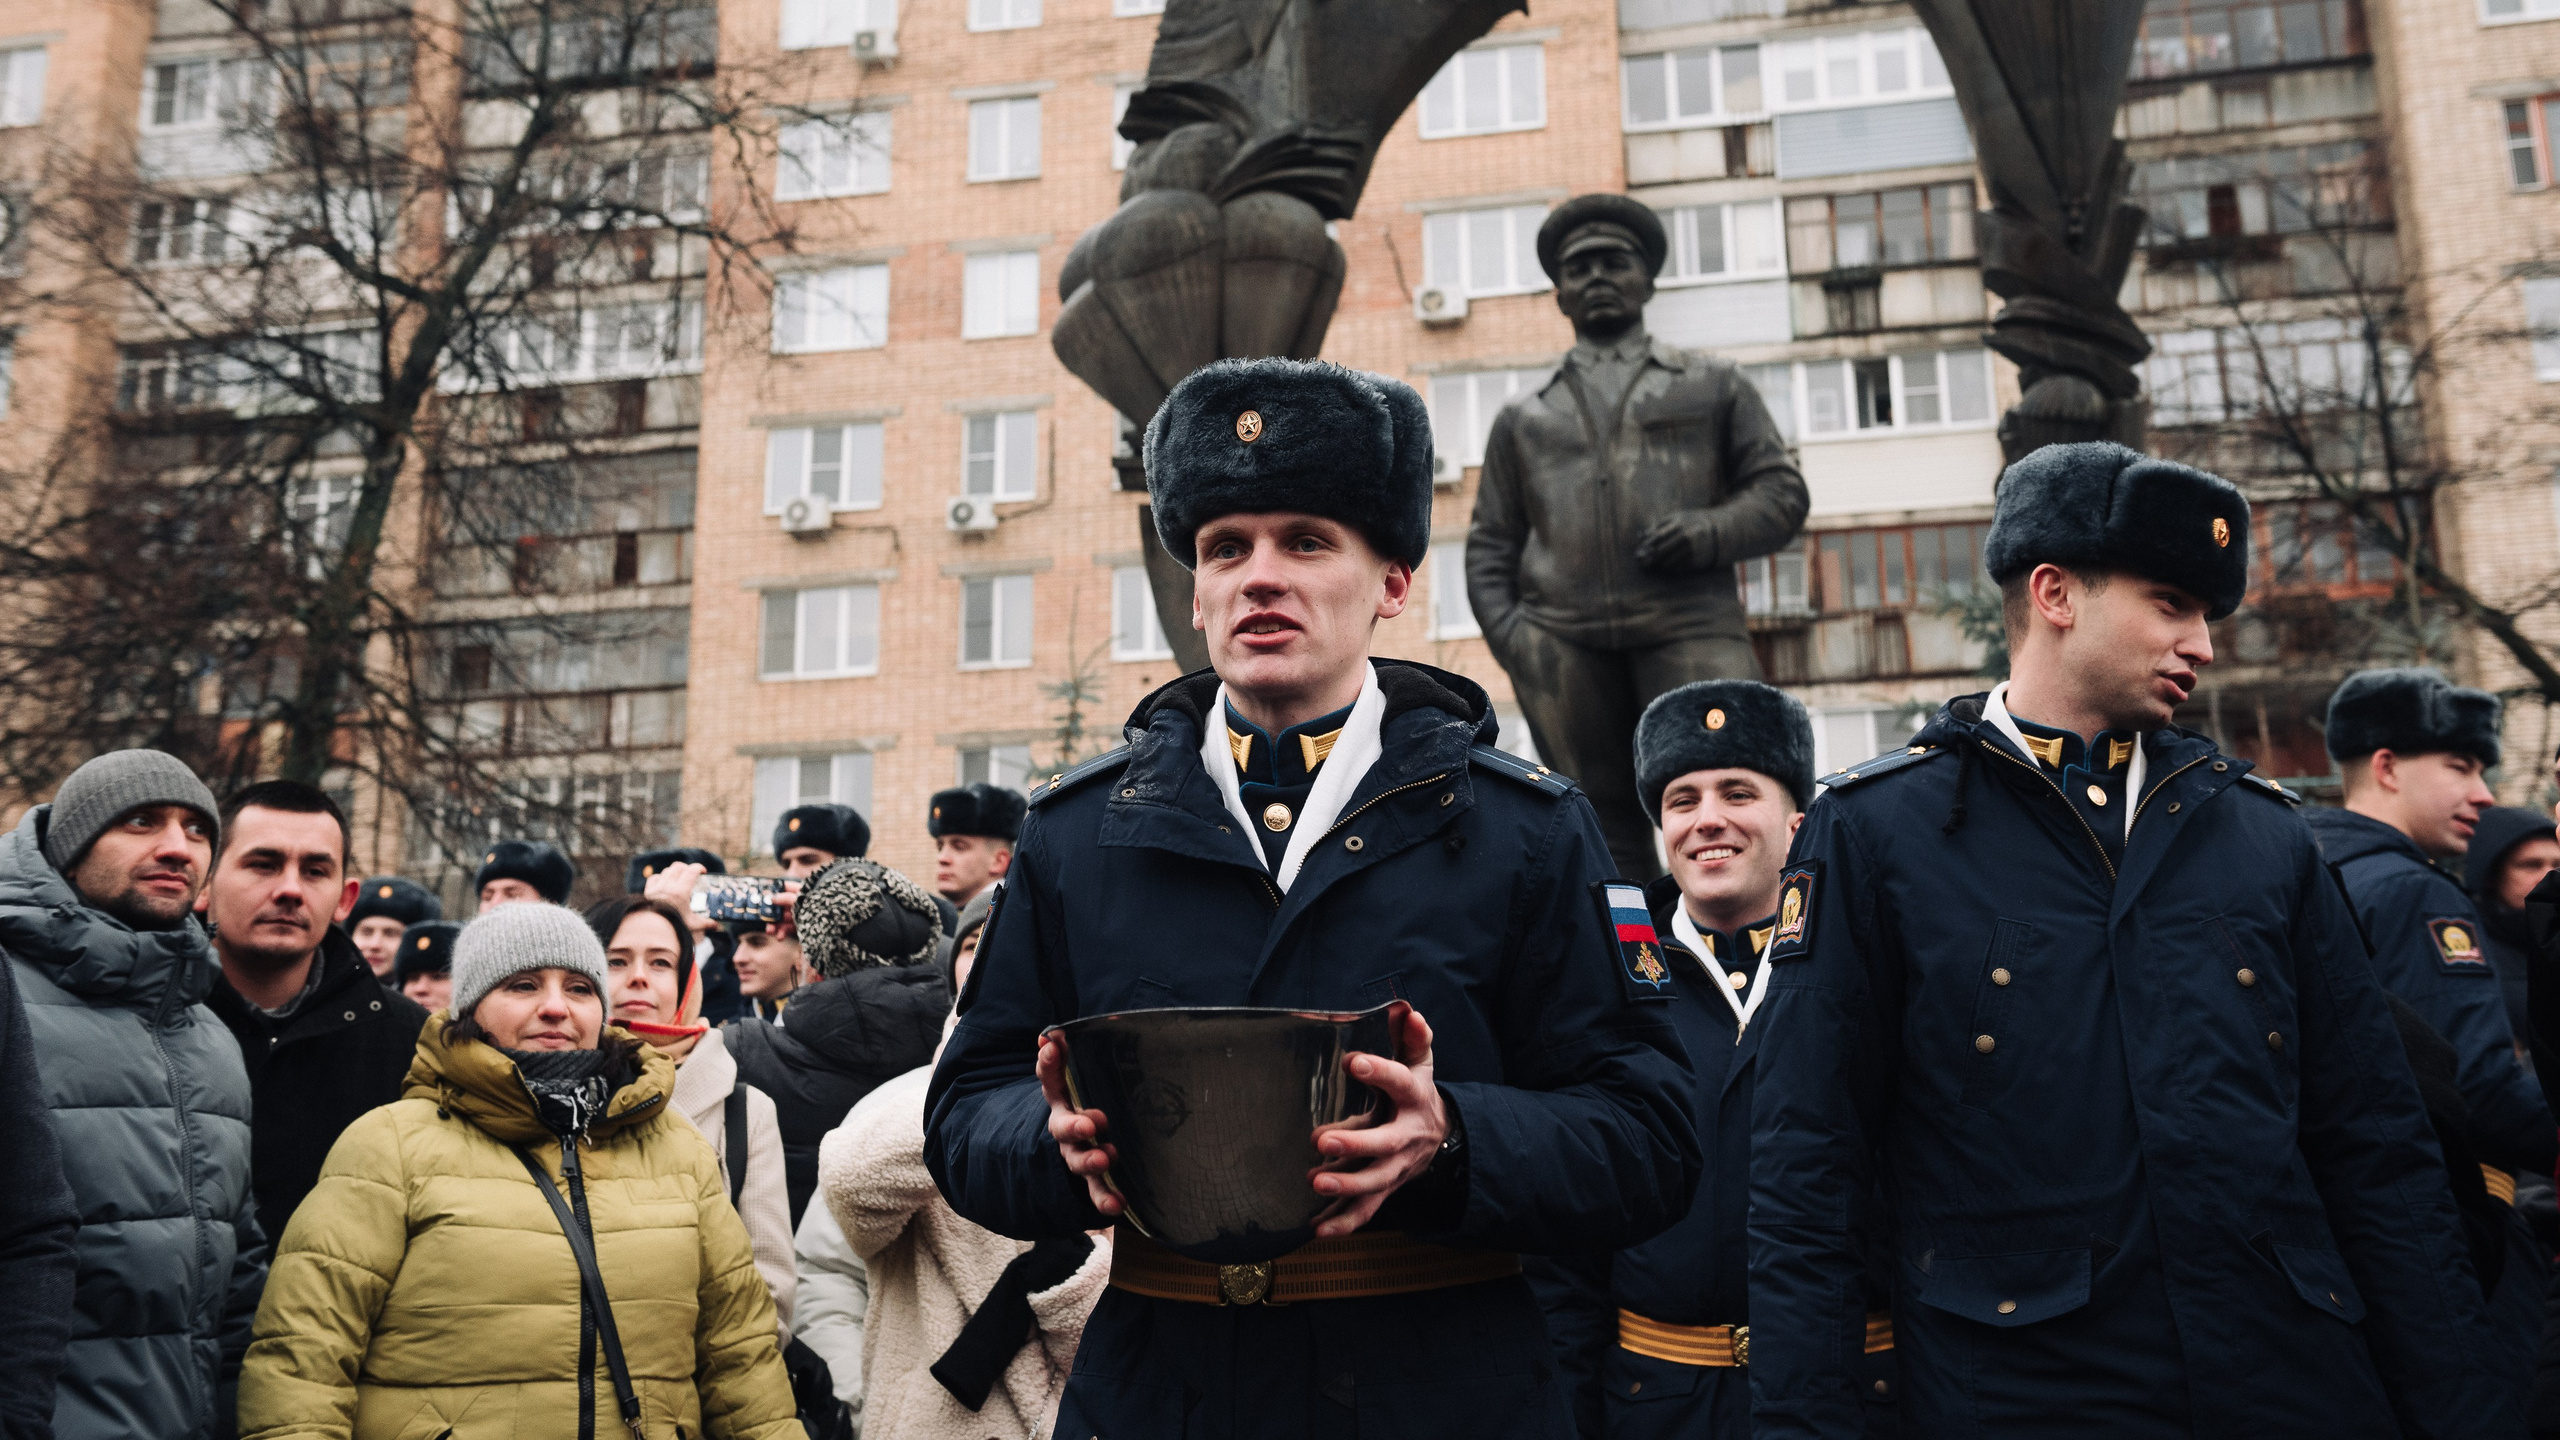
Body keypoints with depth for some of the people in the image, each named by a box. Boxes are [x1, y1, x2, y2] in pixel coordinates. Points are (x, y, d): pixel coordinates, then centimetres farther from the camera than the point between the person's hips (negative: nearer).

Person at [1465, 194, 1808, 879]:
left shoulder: (1713, 384, 22)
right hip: (1563, 648, 2)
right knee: (1608, 836, -1)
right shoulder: (1523, 416, 26)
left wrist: (1707, 533, -7)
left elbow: (1781, 493, 14)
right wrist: (1507, 637, 2)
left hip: (1688, 629, -2)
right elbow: (1490, 544, 20)